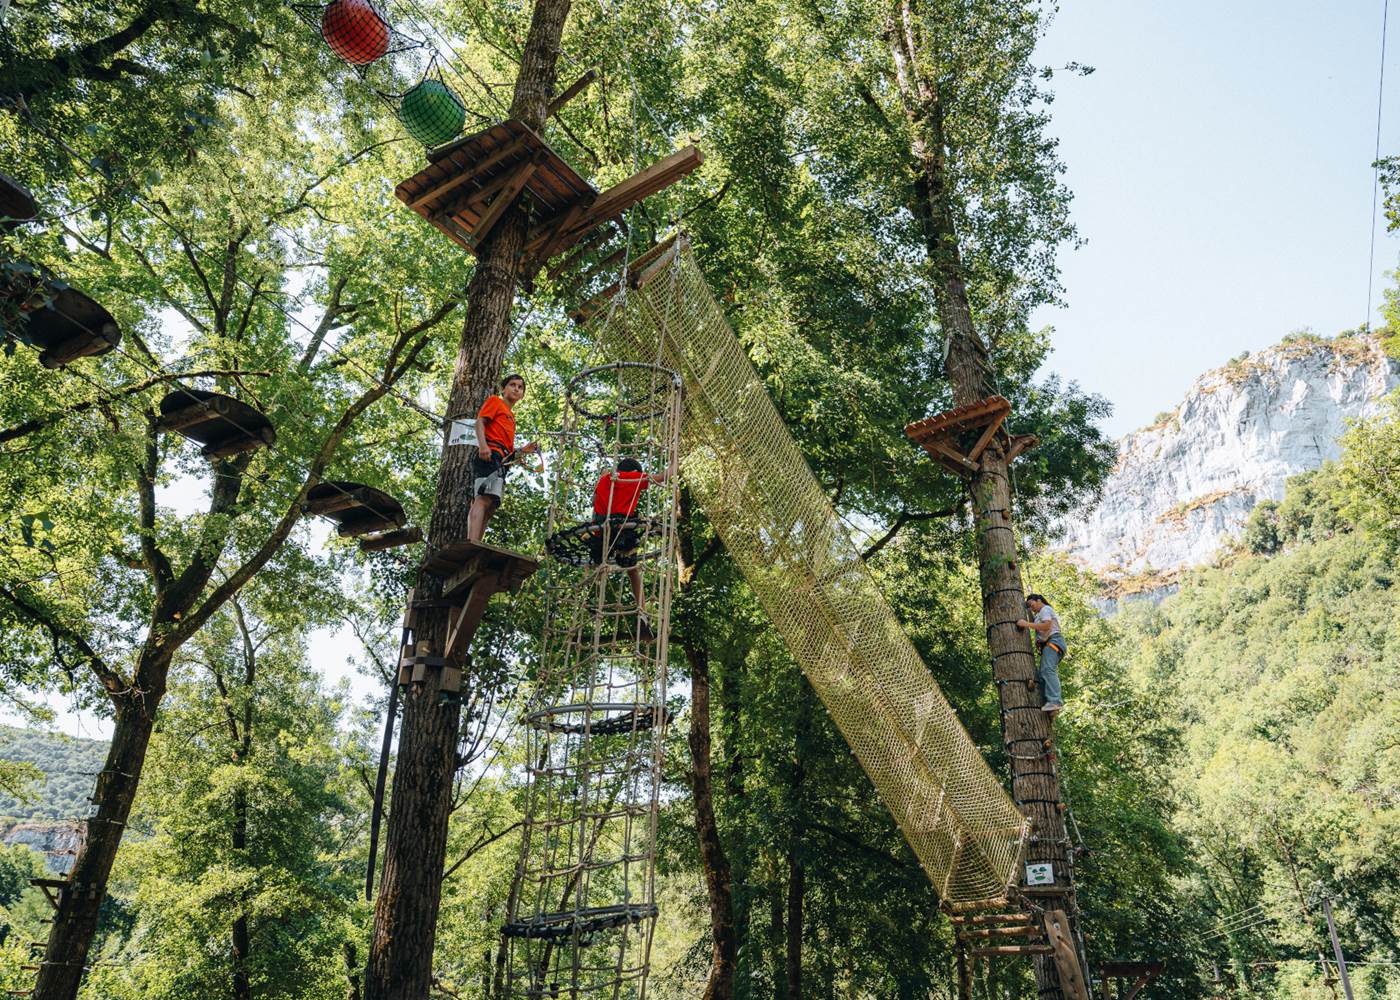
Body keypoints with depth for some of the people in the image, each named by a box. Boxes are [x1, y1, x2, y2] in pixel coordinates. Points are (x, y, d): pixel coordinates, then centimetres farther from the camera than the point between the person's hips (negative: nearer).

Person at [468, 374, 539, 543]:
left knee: (490, 507, 0)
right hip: (490, 455, -9)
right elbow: (480, 421, -3)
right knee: (484, 499, -27)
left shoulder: (511, 416, 33)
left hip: (501, 462, 9)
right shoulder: (495, 401, 13)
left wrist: (523, 450, 16)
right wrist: (482, 445, -20)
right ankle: (472, 543, -43)